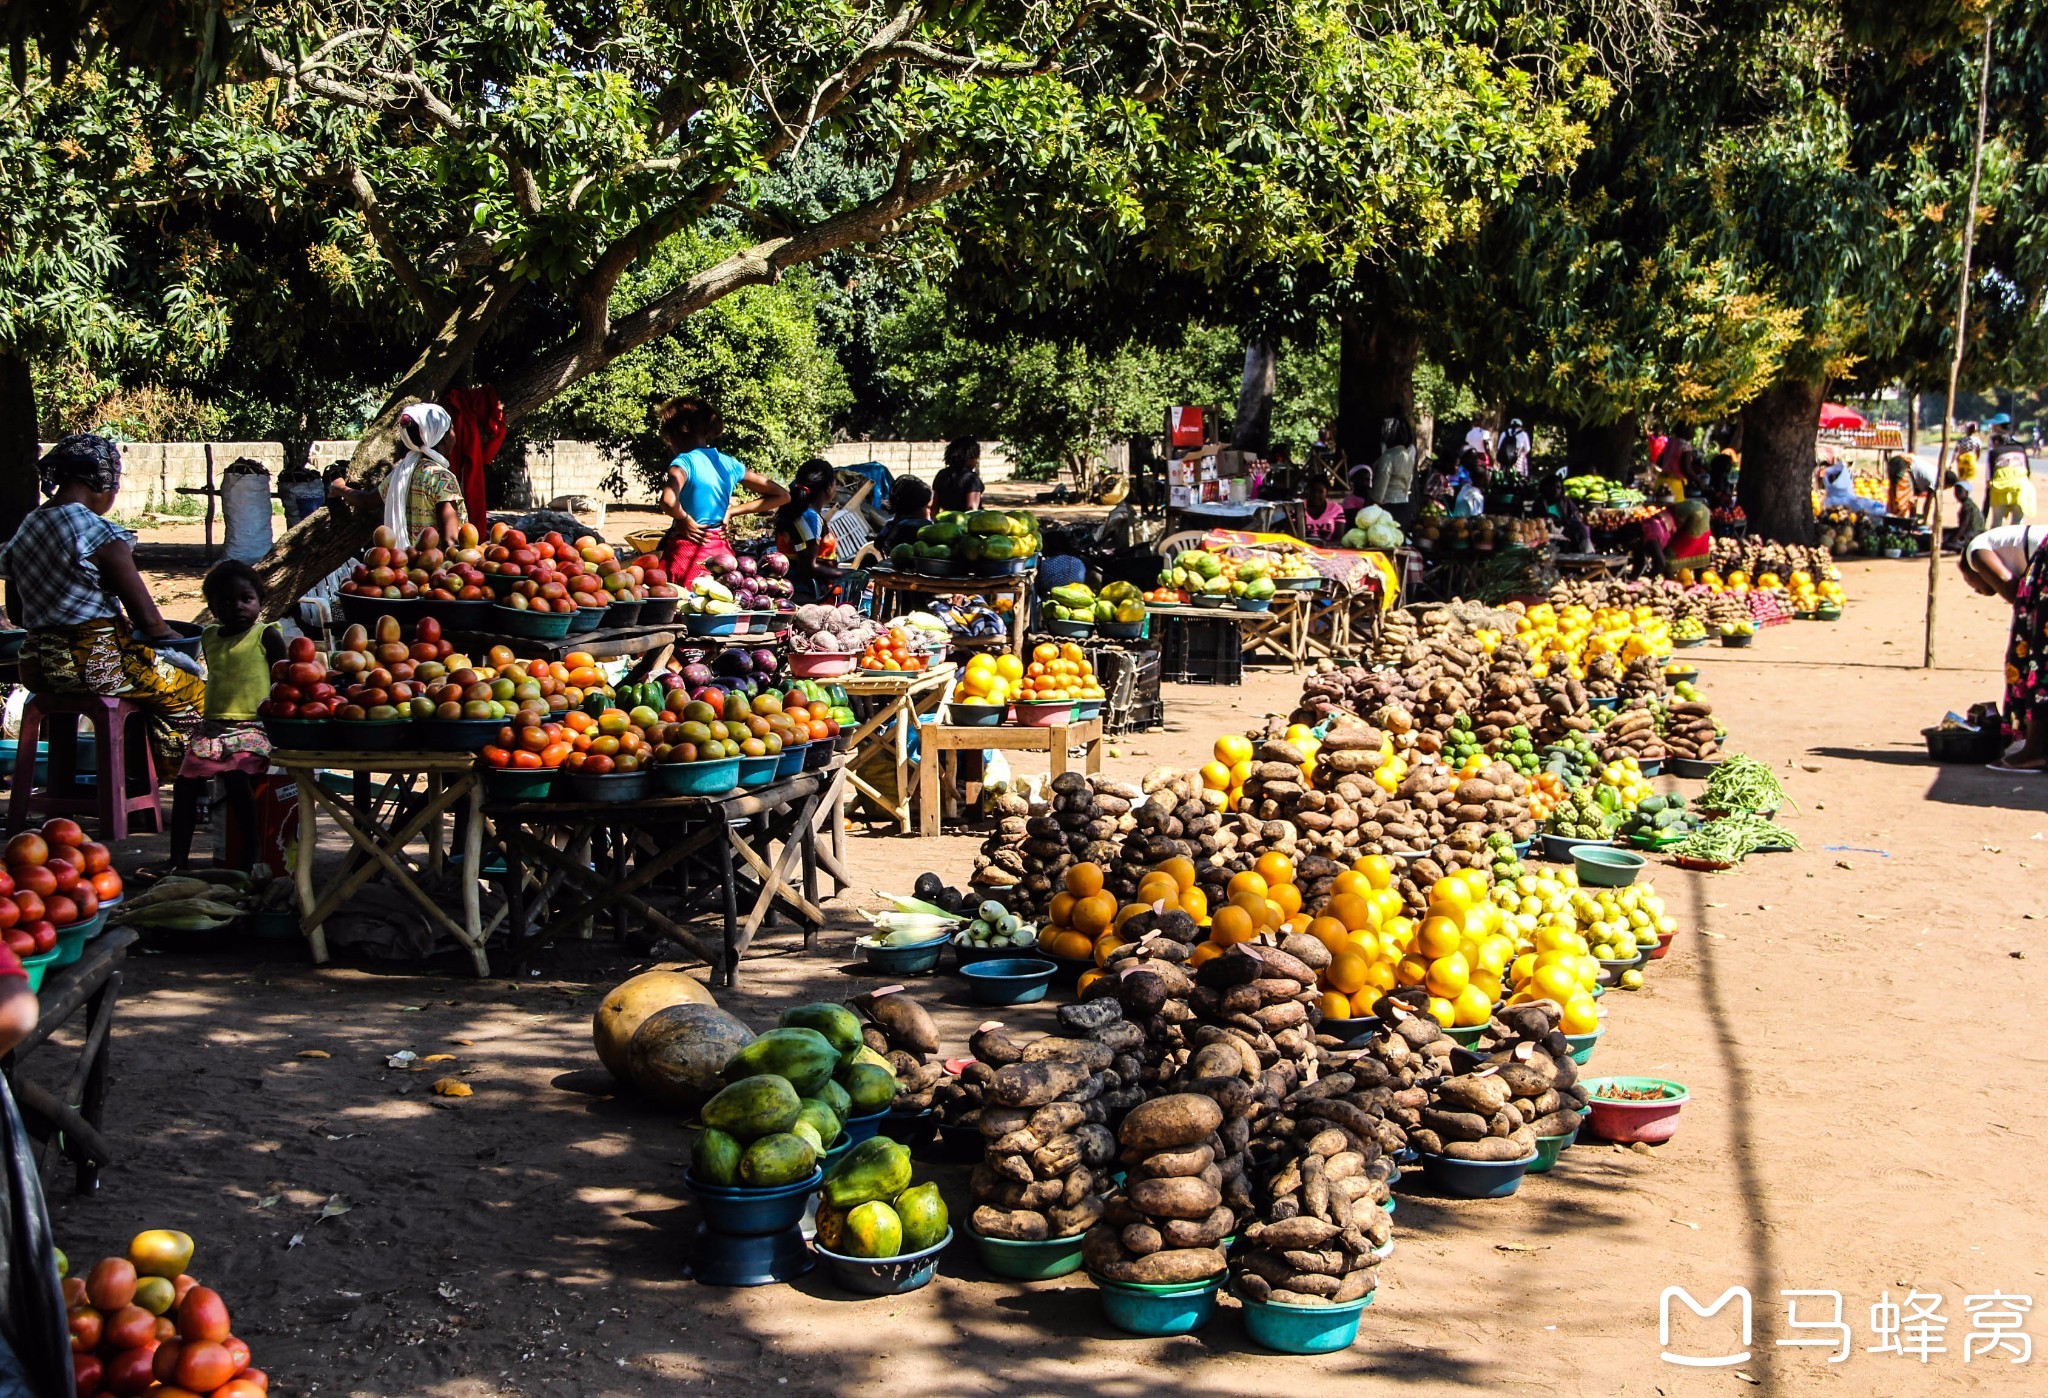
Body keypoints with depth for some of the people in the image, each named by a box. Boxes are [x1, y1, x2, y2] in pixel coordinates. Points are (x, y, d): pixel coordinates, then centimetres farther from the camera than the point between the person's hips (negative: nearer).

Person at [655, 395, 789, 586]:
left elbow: (668, 501, -32)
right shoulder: (729, 464, 8)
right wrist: (732, 511, 10)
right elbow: (782, 496, 15)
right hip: (721, 550, 6)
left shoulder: (684, 461, -10)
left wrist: (685, 520, -11)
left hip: (686, 551, -6)